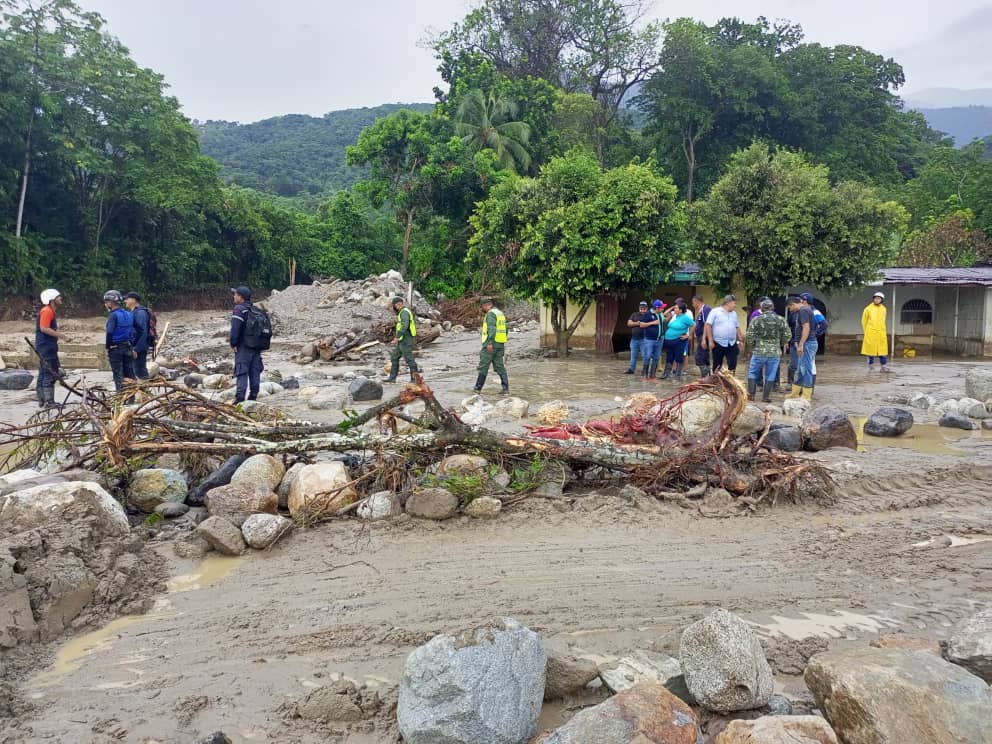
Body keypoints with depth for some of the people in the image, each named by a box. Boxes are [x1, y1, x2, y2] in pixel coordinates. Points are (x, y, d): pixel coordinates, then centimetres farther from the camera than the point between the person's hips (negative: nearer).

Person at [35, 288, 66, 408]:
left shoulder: (50, 311, 19)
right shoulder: (47, 311, -12)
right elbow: (44, 328, -21)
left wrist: (58, 333, 13)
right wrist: (59, 334, -15)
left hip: (45, 347, 11)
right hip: (47, 347, -11)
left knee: (43, 374, 12)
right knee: (50, 374, -10)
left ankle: (42, 400, 17)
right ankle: (49, 401, -10)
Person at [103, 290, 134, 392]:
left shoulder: (113, 315, -12)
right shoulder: (128, 314, 9)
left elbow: (110, 333, -17)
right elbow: (133, 331, 11)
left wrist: (107, 348, -9)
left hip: (115, 348, -6)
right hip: (128, 347, 7)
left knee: (118, 375, -1)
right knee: (130, 374, 9)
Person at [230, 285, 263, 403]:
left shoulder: (239, 309, -10)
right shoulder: (255, 310, 14)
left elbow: (235, 328, -19)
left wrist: (233, 343, -11)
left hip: (243, 347, -7)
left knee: (242, 372, -7)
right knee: (255, 372, 9)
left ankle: (240, 397, -10)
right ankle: (253, 396, 13)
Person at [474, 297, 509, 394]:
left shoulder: (491, 313, -12)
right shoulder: (500, 313, 17)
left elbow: (492, 328, -24)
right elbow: (504, 330, 21)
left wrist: (490, 343, -29)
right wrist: (503, 344, 25)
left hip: (490, 344, -8)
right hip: (500, 344, 8)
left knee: (483, 366, 2)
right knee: (499, 366, 6)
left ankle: (478, 387, 10)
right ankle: (505, 388, -2)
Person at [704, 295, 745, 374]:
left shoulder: (734, 313, 14)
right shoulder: (715, 311, -5)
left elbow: (737, 328, 20)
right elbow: (708, 325, -10)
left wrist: (740, 340, 15)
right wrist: (710, 341, -15)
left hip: (732, 344, 5)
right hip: (718, 344, -5)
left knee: (733, 365, 1)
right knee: (717, 366, 4)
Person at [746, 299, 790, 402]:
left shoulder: (756, 319, -5)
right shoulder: (781, 320, 0)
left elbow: (750, 335, -6)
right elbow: (788, 335, 2)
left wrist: (752, 346, 11)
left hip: (759, 352, -1)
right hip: (775, 353, 1)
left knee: (752, 373, 13)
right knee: (770, 376, 9)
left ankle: (751, 394, 12)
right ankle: (766, 396, 11)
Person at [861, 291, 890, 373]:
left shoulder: (883, 309, 8)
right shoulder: (868, 309, -1)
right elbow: (864, 321, 7)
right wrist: (866, 332, 10)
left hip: (881, 333, 3)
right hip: (870, 333, -3)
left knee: (882, 349, -1)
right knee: (871, 348, -1)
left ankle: (883, 366, 0)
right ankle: (871, 365, 8)